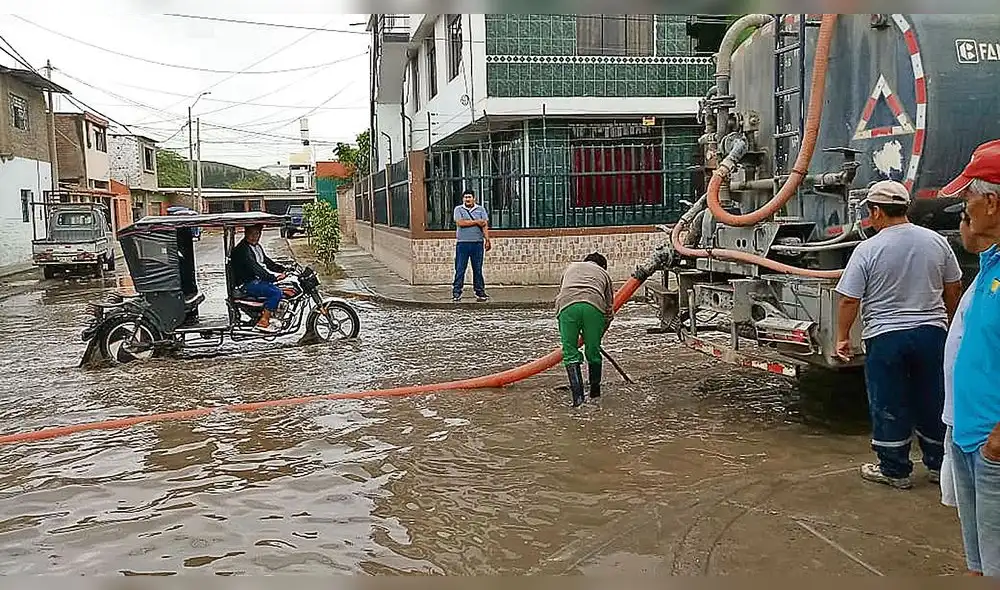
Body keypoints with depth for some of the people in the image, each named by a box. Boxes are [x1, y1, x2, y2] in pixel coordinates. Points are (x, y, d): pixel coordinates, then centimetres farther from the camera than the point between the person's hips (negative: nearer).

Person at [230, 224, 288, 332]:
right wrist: (274, 278, -32)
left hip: (256, 280, 10)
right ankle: (263, 322, -16)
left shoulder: (257, 246, 12)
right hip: (247, 284, -10)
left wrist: (283, 269, 3)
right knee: (276, 292, -22)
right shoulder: (242, 249, -19)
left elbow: (266, 261, 17)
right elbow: (255, 269, -26)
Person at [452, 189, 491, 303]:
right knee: (460, 269, -1)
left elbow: (485, 225, 3)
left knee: (478, 269, 4)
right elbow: (460, 223, -9)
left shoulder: (481, 209, 12)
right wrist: (476, 222, -5)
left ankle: (480, 292, 10)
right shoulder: (458, 209, 7)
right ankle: (456, 293, 3)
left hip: (477, 243, 1)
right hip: (462, 243, -1)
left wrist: (487, 240, -9)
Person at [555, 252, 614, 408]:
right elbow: (609, 309, 30)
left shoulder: (571, 267, 40)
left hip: (567, 305, 0)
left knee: (570, 353, 5)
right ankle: (595, 392, 30)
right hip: (594, 305, 0)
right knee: (593, 351, 16)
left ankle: (578, 397, -3)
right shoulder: (604, 273, 34)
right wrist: (599, 334, 42)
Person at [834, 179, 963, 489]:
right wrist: (943, 320, 27)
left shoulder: (868, 250, -13)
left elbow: (848, 301, -13)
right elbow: (953, 289, 11)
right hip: (932, 333, 4)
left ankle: (894, 470, 17)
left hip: (885, 338, -4)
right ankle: (939, 466, 29)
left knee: (889, 407, 7)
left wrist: (842, 337, -1)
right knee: (933, 403, 17)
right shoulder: (937, 241, 1)